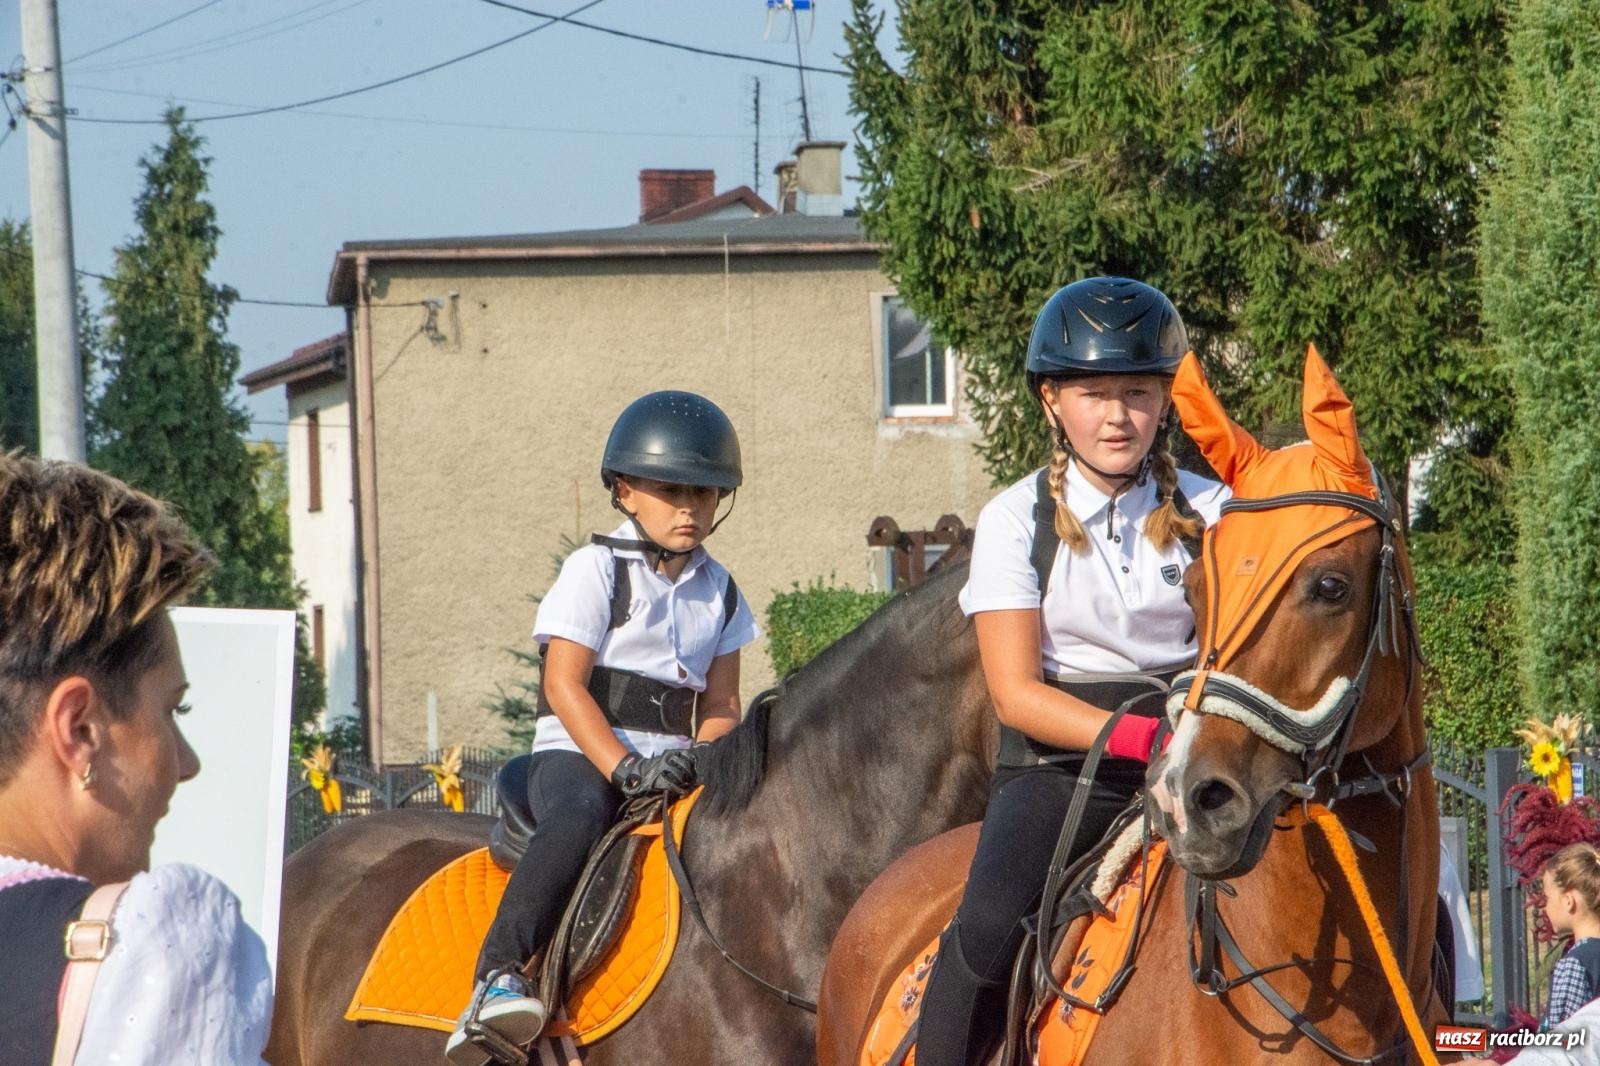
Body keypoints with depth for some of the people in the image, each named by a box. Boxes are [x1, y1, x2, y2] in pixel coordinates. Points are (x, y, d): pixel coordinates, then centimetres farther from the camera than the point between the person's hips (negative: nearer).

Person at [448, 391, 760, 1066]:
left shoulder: (719, 591, 17)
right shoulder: (596, 570, -1)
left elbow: (721, 703, 14)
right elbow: (564, 686, -10)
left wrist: (699, 763, -9)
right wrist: (626, 769, -22)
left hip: (669, 764, 6)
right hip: (578, 754, -6)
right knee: (578, 816, -38)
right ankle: (498, 976, -48)